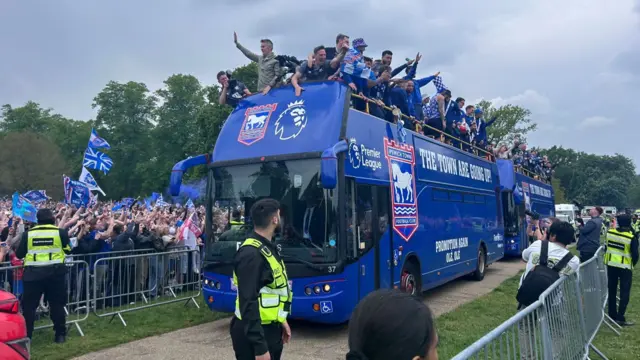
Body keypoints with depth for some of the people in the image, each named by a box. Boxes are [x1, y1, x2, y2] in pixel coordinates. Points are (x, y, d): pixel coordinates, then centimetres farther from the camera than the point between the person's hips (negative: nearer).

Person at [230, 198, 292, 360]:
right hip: (253, 332, -9)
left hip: (270, 328, 9)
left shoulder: (267, 248, 8)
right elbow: (248, 303, -26)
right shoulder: (251, 254, -23)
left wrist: (281, 321, 20)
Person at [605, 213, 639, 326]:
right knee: (624, 292, 4)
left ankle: (612, 314, 23)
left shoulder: (610, 232, -5)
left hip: (610, 264, 4)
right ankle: (620, 318, 2)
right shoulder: (632, 237, -16)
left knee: (612, 290, 15)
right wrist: (633, 264, 7)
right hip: (625, 266, -4)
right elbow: (635, 254, -10)